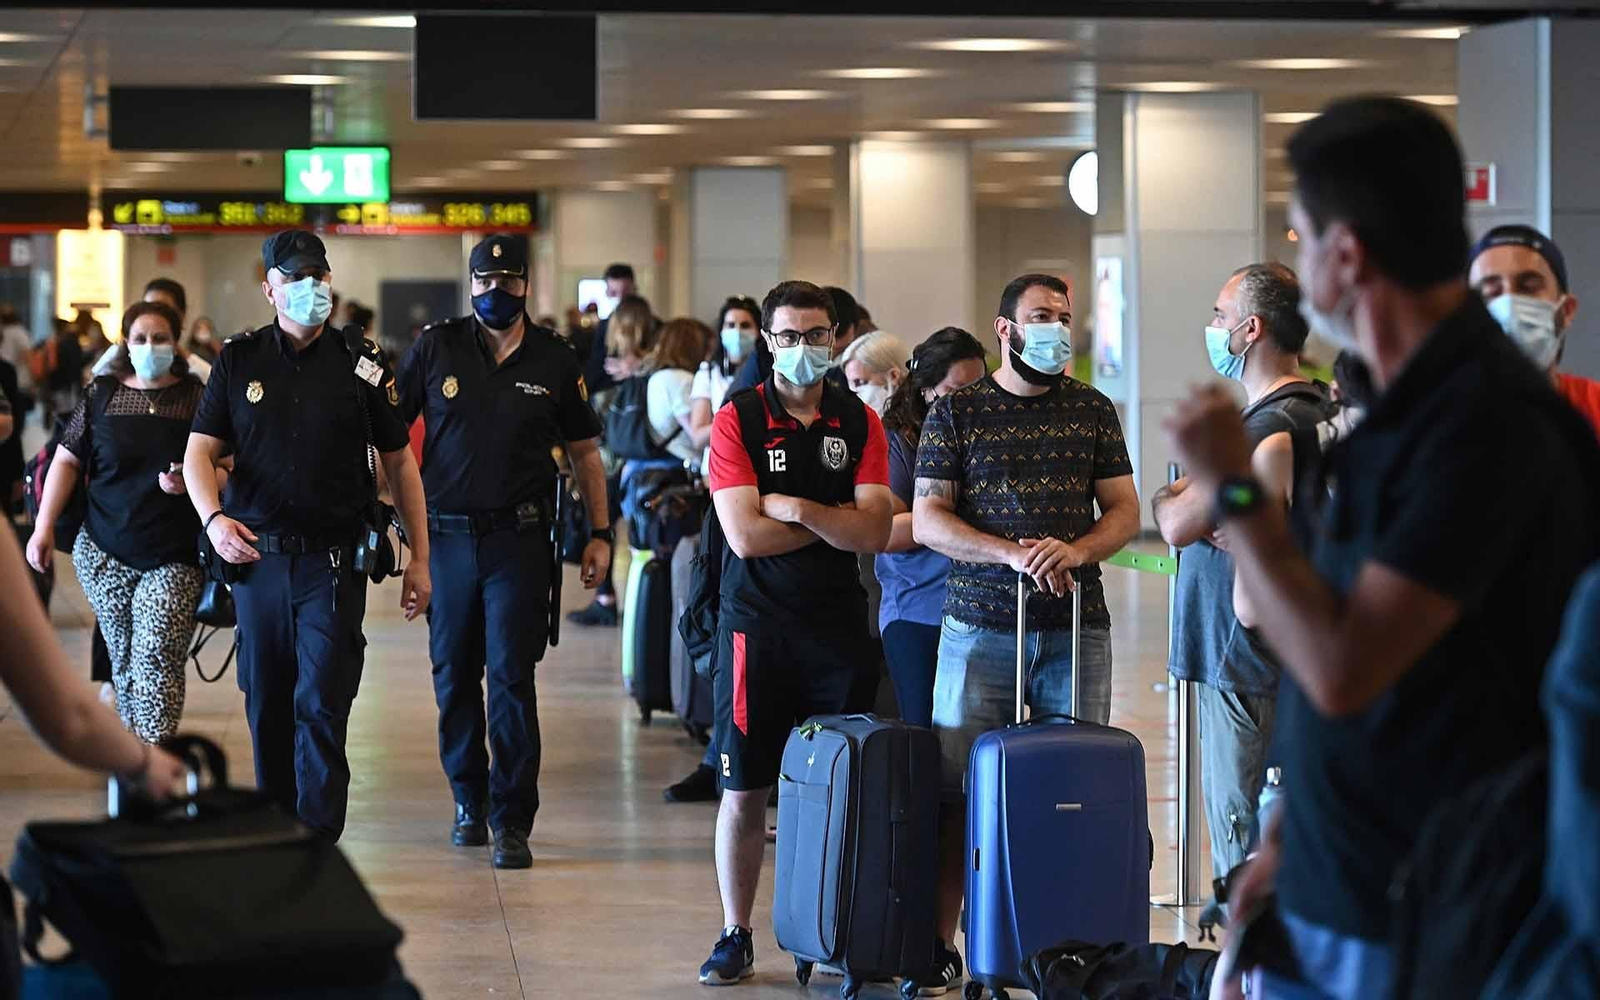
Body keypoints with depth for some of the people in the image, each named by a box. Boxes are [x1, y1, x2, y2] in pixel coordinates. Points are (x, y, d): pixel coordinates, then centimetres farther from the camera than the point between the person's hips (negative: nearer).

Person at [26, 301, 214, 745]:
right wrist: (44, 527, 0)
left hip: (173, 558, -3)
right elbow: (67, 461, 8)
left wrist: (189, 483, -17)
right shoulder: (102, 396, 8)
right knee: (123, 660, 7)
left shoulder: (198, 399, 2)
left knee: (156, 658, -15)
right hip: (105, 554, 3)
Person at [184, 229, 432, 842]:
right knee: (266, 706, 10)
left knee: (321, 705, -10)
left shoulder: (360, 364, 3)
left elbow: (399, 461, 8)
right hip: (257, 558, 2)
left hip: (334, 562, -2)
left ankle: (318, 842, -10)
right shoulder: (238, 361, 5)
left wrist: (420, 558, 5)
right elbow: (198, 452, 2)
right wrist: (213, 518, -18)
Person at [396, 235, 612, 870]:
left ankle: (512, 819, -4)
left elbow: (584, 452, 12)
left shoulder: (555, 361, 5)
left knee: (511, 676, -7)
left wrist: (600, 533, 7)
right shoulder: (434, 349, 3)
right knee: (454, 675, 9)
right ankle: (469, 800, 25)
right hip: (446, 533, 1)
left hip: (519, 537, -1)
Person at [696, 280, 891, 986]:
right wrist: (836, 520, -5)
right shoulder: (738, 420, -2)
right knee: (744, 789, 1)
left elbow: (875, 534, -4)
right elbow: (745, 535, -12)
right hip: (756, 623, -2)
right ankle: (735, 936, 10)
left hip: (837, 623, 2)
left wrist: (797, 509, -12)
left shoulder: (859, 423, 6)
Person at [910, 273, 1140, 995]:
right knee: (958, 791, -2)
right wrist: (1013, 552, -14)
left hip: (1076, 629, 2)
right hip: (979, 629, -1)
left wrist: (1075, 549, -12)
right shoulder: (955, 413, 4)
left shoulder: (1092, 411, 10)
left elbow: (1124, 513, 9)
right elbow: (927, 520, -1)